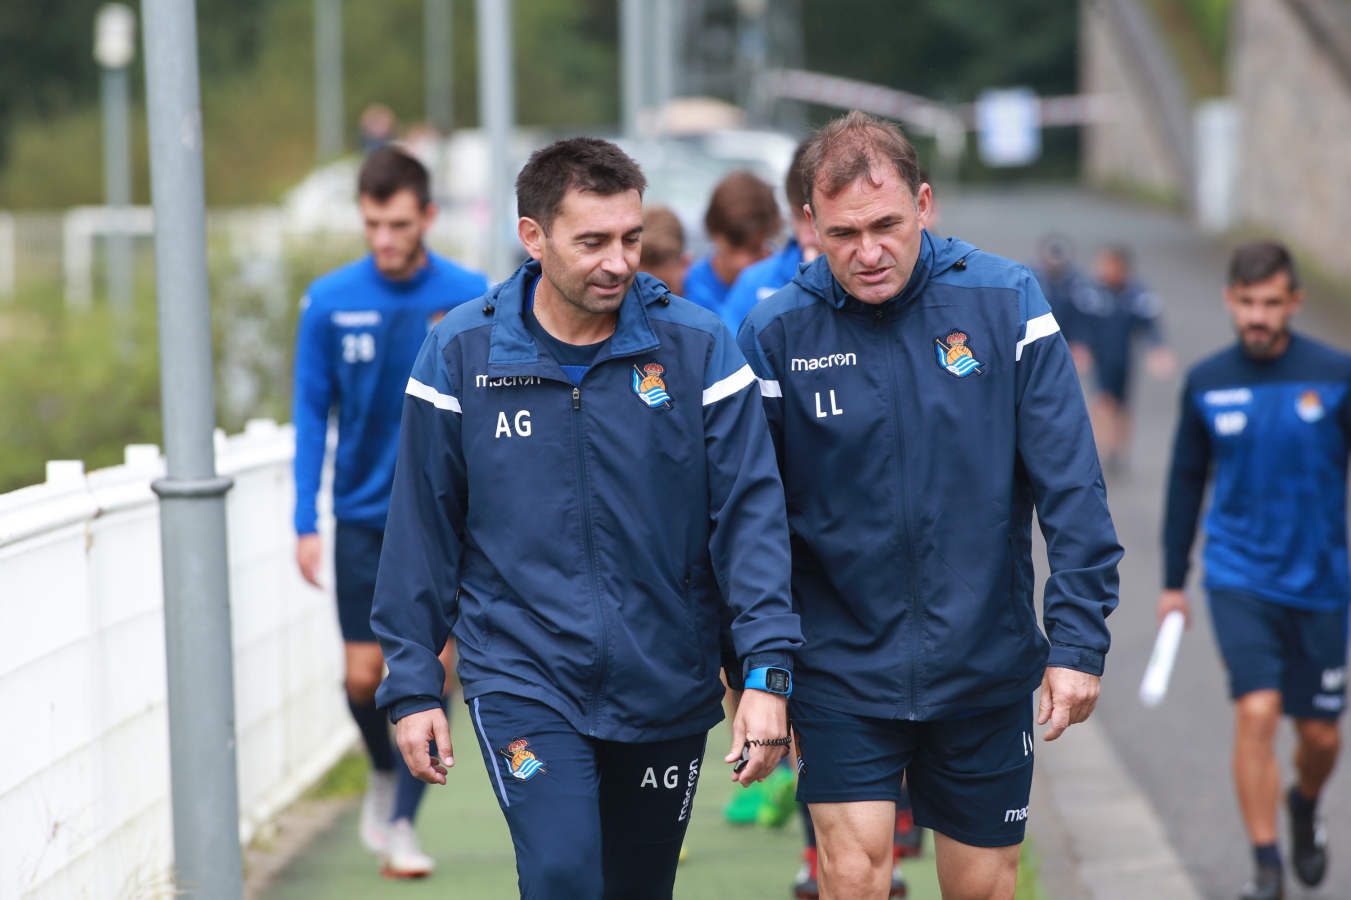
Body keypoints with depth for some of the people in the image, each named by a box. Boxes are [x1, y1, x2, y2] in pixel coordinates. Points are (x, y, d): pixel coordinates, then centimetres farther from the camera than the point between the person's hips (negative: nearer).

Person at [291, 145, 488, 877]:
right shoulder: (330, 302, -5)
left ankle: (401, 823, 7)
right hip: (363, 517, 1)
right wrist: (306, 522, -3)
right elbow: (311, 413, 1)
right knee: (365, 675, 2)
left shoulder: (470, 298, -7)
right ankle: (384, 772, 32)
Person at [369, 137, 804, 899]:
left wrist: (768, 670, -13)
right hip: (521, 679, -2)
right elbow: (424, 528, 3)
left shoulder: (698, 347, -4)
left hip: (667, 688, 2)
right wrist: (413, 685, 3)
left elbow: (749, 512, -4)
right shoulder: (462, 354, -3)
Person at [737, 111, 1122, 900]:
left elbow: (1071, 485, -5)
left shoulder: (1005, 301, -6)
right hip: (843, 665, -1)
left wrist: (1080, 637, -10)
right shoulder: (779, 332, -6)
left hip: (987, 662, 1)